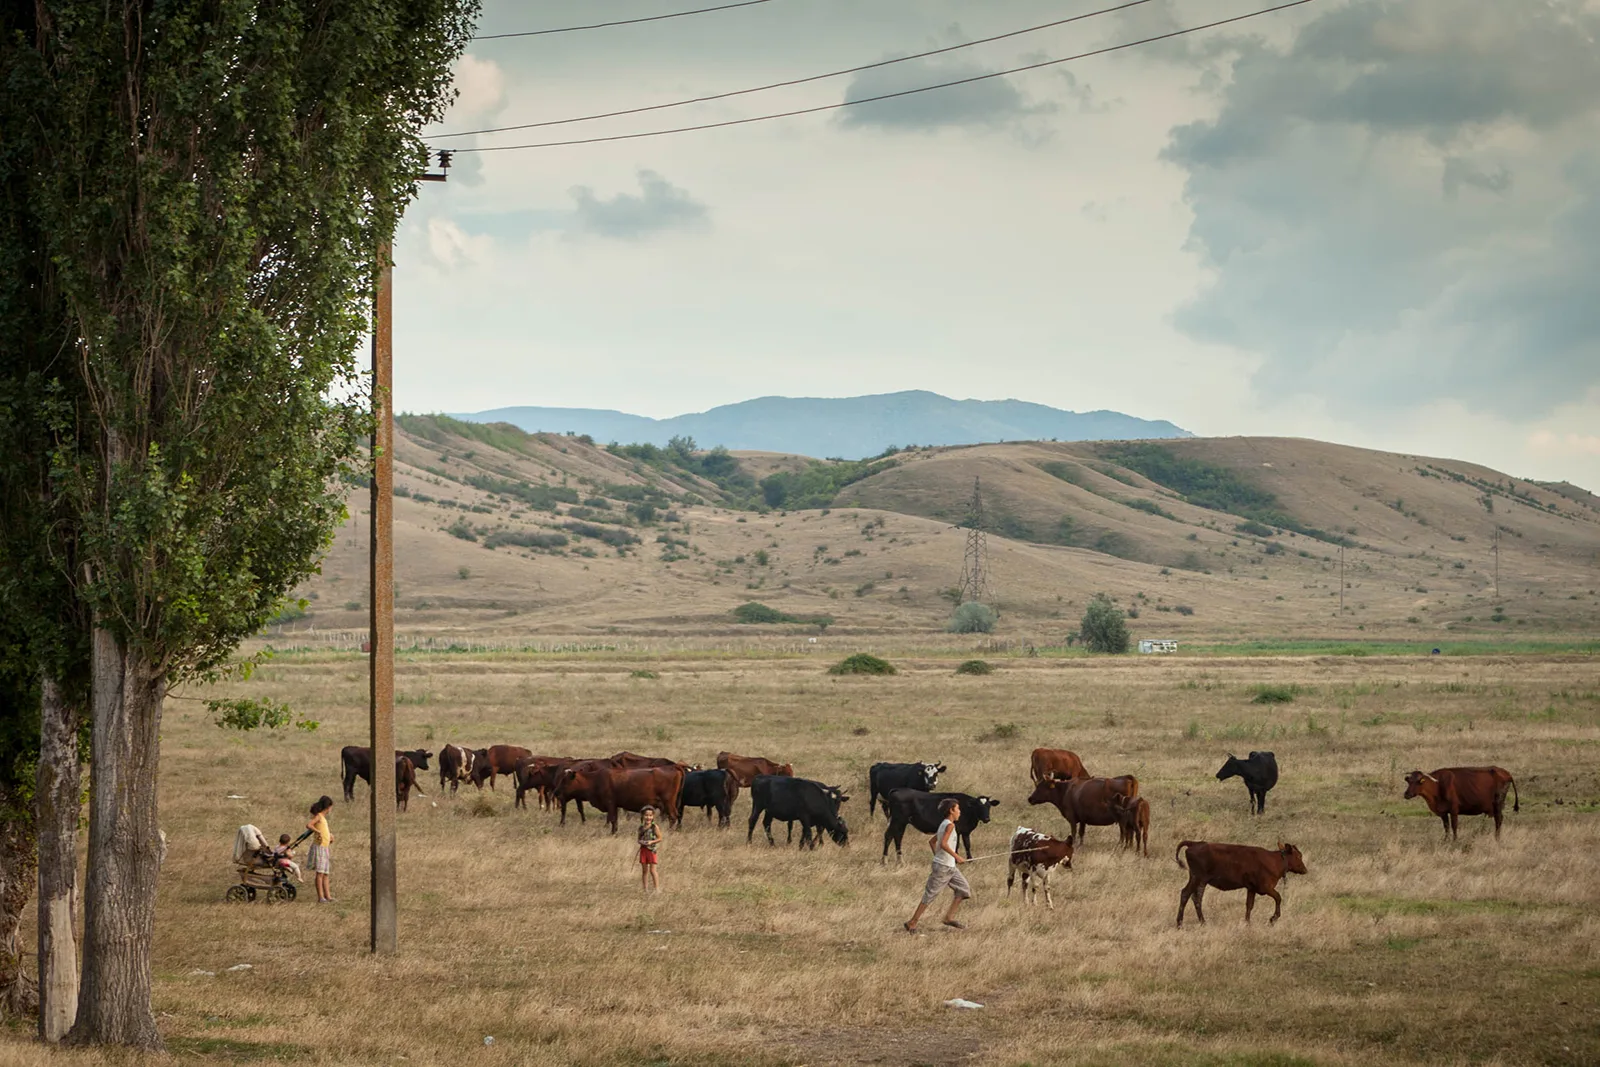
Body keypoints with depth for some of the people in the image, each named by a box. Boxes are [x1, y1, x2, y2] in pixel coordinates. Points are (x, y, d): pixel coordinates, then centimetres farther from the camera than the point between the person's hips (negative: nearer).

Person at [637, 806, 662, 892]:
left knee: (652, 870, -8)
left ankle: (656, 888, -4)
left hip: (652, 850, -5)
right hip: (643, 850, 5)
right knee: (644, 870, 8)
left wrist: (651, 842, -20)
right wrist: (640, 841, -8)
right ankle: (645, 889, 14)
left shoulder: (654, 827, -6)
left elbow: (659, 838, -5)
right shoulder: (641, 828, 8)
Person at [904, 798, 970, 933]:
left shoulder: (944, 825, 13)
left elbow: (932, 842, 19)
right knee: (930, 895, -4)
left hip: (949, 867, 10)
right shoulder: (950, 825, -15)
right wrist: (956, 856, -20)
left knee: (964, 889, 12)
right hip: (944, 867, -10)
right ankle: (912, 923, 2)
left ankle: (949, 917, 13)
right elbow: (944, 844, -26)